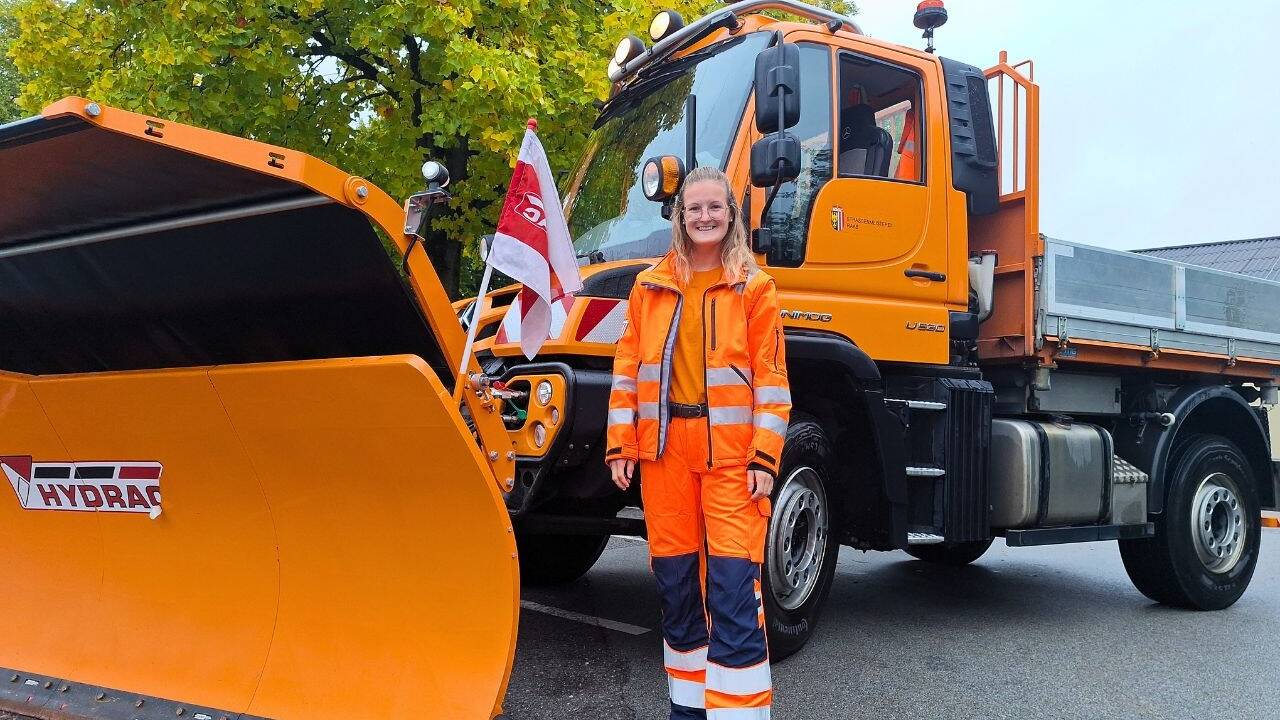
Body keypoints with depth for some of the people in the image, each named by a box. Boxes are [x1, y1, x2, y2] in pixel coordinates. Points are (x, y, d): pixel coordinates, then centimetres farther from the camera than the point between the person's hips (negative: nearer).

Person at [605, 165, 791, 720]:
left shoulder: (754, 288, 3)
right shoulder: (650, 286, 11)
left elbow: (771, 377, -1)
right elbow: (628, 368, 11)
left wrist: (765, 457, -8)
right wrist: (619, 445, 4)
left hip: (731, 452, -3)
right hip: (664, 449, 3)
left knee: (733, 585, -8)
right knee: (675, 581, 11)